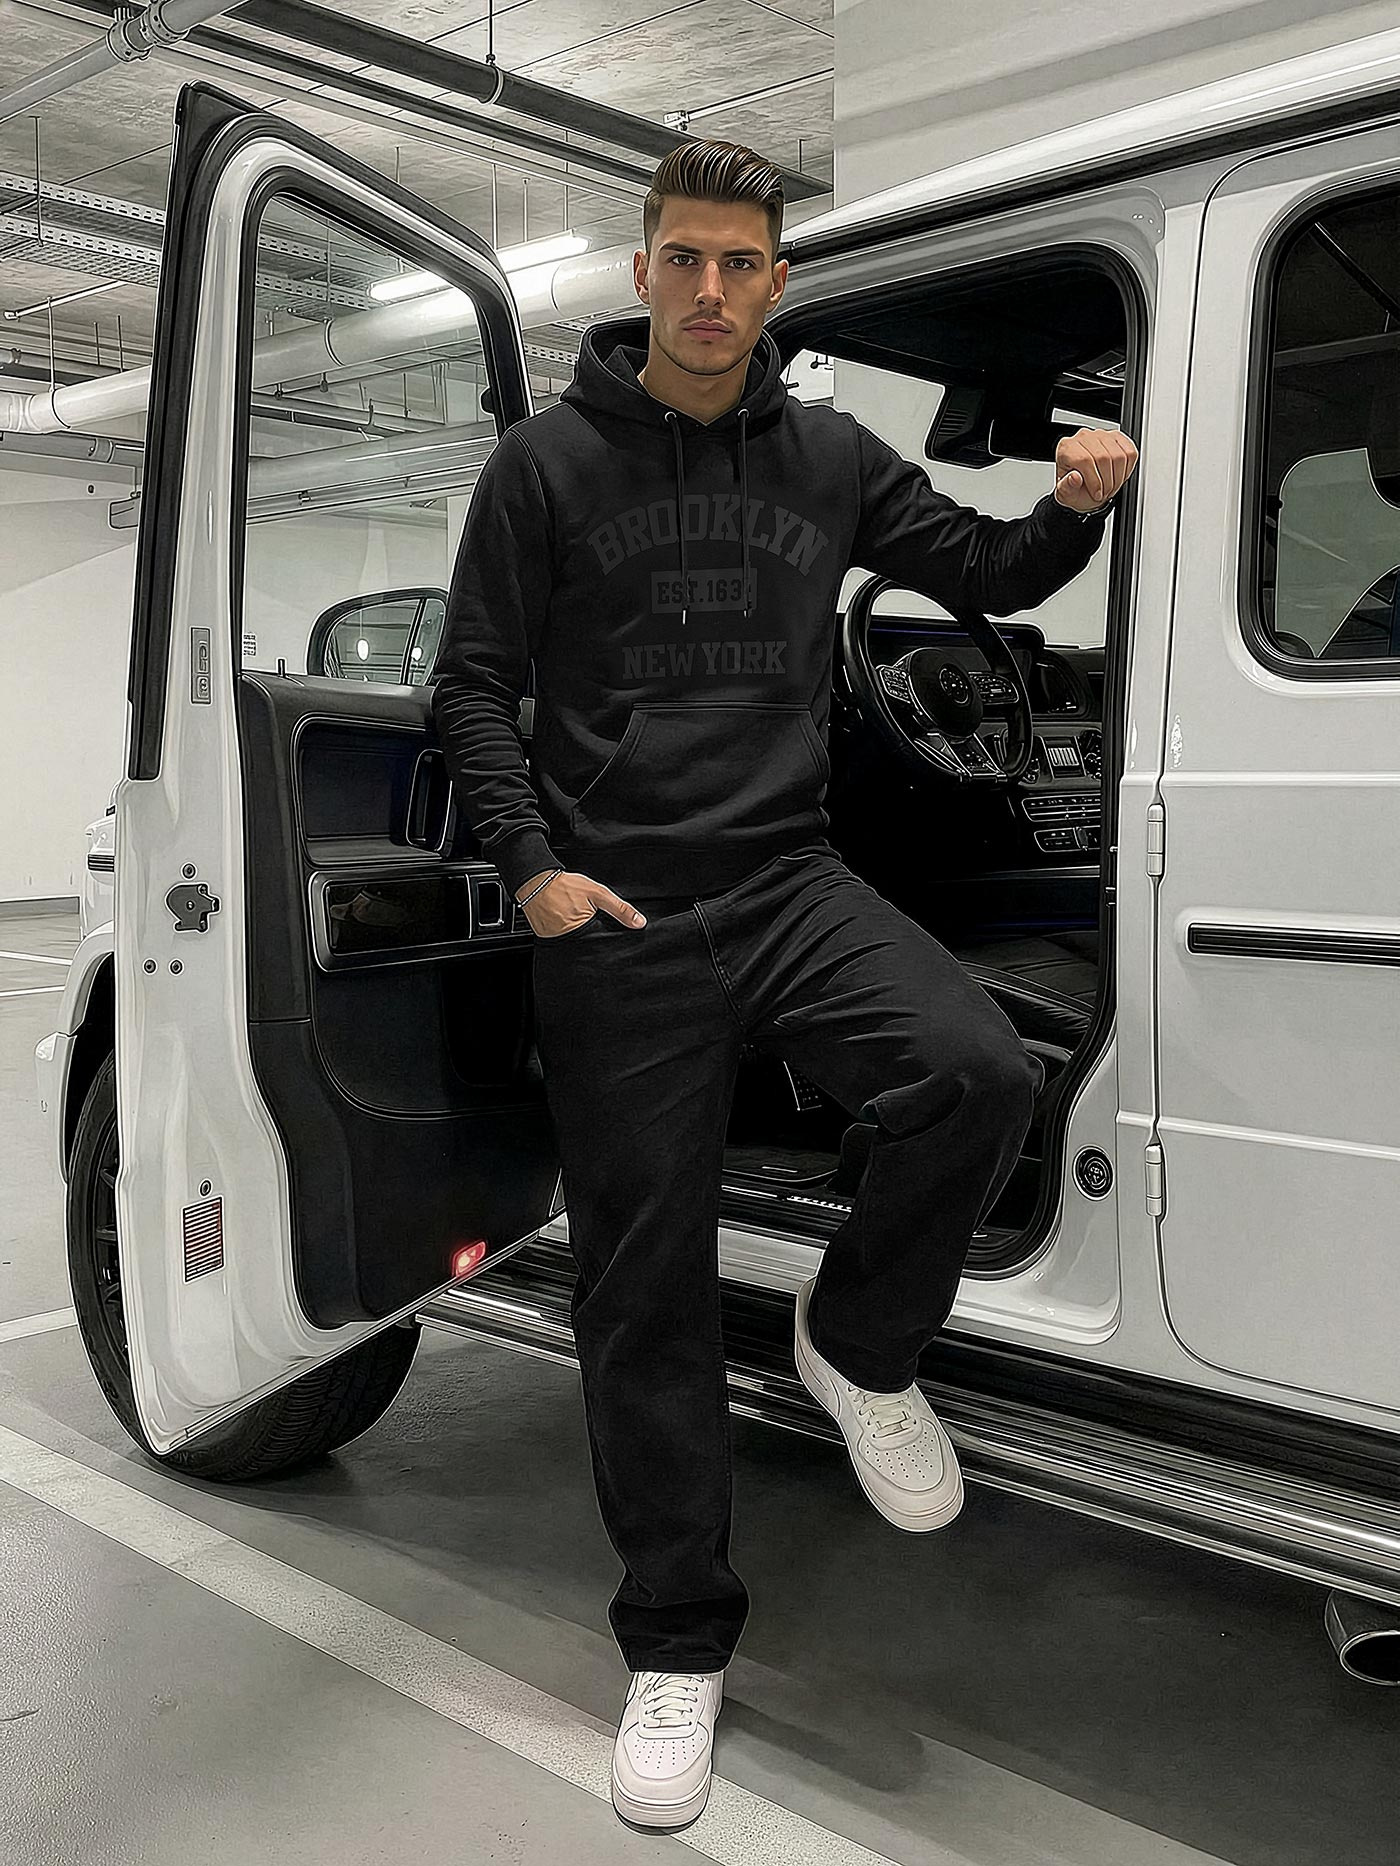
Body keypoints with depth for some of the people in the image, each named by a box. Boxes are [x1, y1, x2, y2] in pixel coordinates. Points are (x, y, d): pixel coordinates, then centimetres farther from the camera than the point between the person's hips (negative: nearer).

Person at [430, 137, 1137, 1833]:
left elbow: (984, 573, 19)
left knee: (982, 1073, -27)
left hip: (790, 881, 2)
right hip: (615, 920, -2)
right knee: (646, 1284, 2)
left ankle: (857, 1344, 4)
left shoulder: (828, 456, 12)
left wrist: (1074, 507, -3)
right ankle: (676, 1647, 19)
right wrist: (532, 867, -9)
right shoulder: (550, 462, 4)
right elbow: (473, 686, 4)